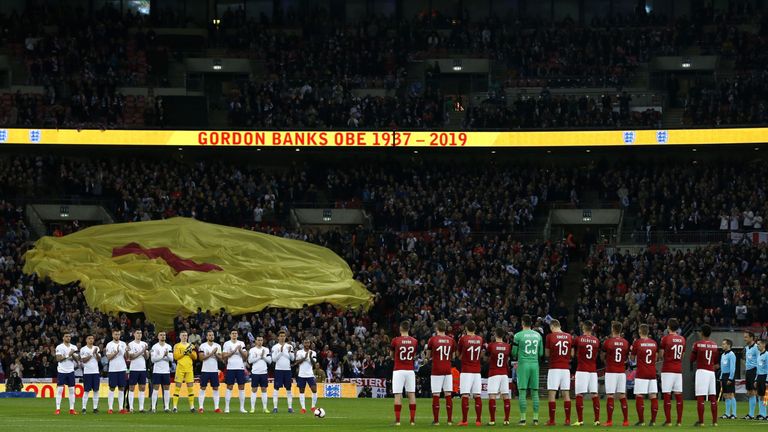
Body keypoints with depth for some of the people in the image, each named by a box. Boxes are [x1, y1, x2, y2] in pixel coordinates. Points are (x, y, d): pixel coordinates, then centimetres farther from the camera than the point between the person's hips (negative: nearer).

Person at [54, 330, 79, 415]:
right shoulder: (59, 347, -4)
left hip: (71, 371, 4)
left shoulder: (74, 347, 8)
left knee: (72, 390, 3)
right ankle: (58, 409, -5)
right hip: (62, 371, -4)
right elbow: (58, 359, -13)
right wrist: (68, 355, -18)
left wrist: (73, 355, -15)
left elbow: (77, 360, 4)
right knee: (59, 389, -6)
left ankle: (72, 409, 6)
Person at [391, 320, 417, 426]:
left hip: (398, 370, -3)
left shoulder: (395, 340, -6)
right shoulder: (414, 341, 2)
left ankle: (397, 420, -6)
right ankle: (413, 419, 4)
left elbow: (392, 355, 9)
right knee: (411, 394, 6)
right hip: (410, 370, 3)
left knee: (398, 395, -3)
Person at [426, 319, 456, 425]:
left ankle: (436, 420, 0)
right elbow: (453, 356, 13)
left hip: (436, 371, -3)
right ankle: (450, 420, 5)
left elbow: (428, 356, 6)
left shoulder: (432, 340, -4)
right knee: (448, 395, 6)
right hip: (448, 370, 3)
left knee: (436, 395, 0)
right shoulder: (451, 340, 4)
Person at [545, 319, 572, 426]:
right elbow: (571, 353, 12)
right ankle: (568, 420, 3)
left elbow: (547, 354, 2)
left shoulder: (550, 336, -5)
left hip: (554, 368, -4)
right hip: (566, 368, 4)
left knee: (552, 394, -1)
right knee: (566, 394, 6)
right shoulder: (569, 337, 7)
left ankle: (552, 420, -4)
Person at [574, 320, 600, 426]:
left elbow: (573, 354, 6)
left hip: (581, 370, -3)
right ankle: (597, 420, 4)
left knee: (579, 395, -2)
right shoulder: (596, 341, 5)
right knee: (594, 395, 5)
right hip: (593, 370, 4)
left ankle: (580, 420, -7)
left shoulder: (578, 339, -4)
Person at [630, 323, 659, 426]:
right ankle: (653, 420, 2)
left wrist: (631, 351, 22)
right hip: (652, 373, 4)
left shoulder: (637, 342, -6)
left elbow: (632, 358, 4)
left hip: (641, 374, -4)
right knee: (653, 396, 4)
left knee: (639, 396, -1)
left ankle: (641, 420, -4)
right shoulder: (654, 343, 7)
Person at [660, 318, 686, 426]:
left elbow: (661, 355, -3)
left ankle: (668, 420, -6)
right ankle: (679, 421, 4)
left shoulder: (665, 339, -7)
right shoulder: (682, 339, 8)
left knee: (667, 395, -3)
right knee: (678, 395, 5)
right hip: (679, 370, 5)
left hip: (667, 369, -5)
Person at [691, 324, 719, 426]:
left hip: (701, 371, -5)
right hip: (711, 372, 5)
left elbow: (692, 359, -1)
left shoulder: (698, 344, -7)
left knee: (700, 397, -4)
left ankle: (701, 421, -8)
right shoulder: (715, 345, 7)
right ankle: (714, 421, 8)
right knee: (713, 397, 8)